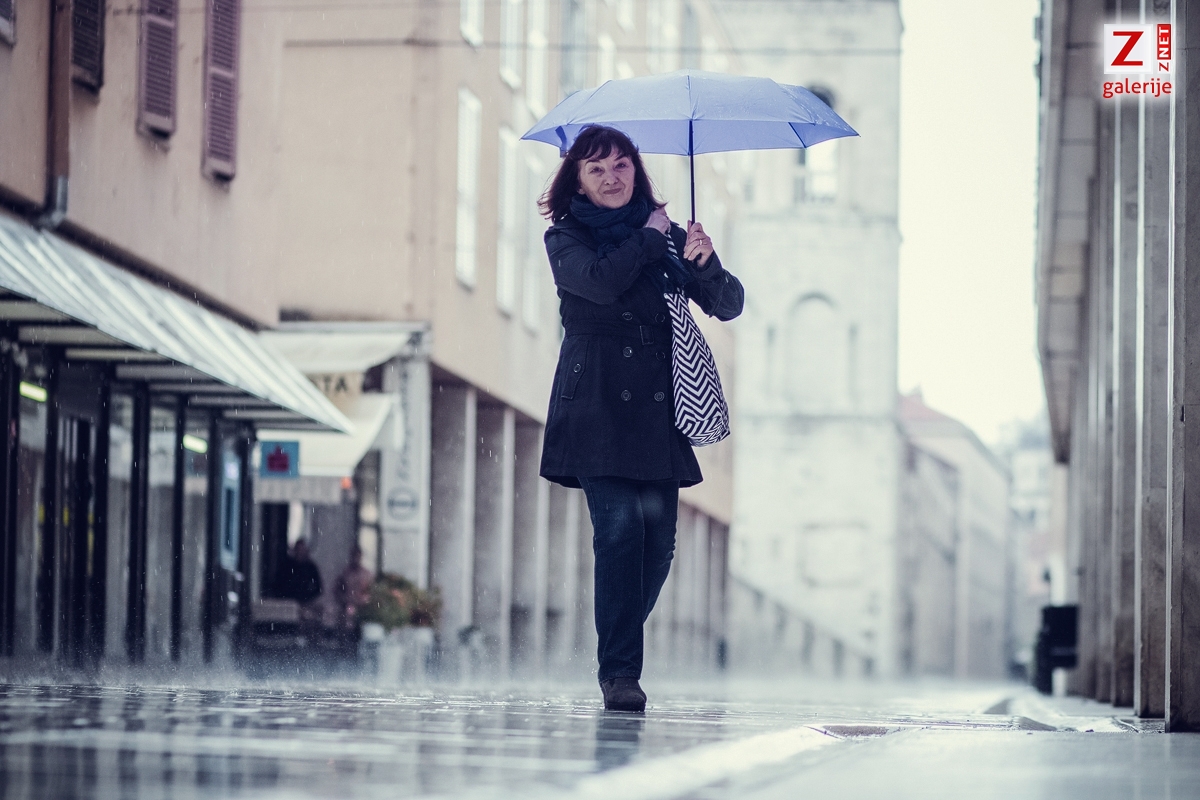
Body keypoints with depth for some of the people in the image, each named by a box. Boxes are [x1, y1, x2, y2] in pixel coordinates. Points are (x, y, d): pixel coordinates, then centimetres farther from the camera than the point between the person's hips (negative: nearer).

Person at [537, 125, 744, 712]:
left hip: (658, 409, 3)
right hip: (596, 408, -3)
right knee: (620, 527, -16)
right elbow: (602, 283, -15)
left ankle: (619, 654, 19)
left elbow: (728, 306, 8)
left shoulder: (665, 237, 15)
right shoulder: (567, 239, 7)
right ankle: (619, 672, -14)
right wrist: (649, 239, -3)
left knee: (659, 543, -1)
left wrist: (704, 263, -11)